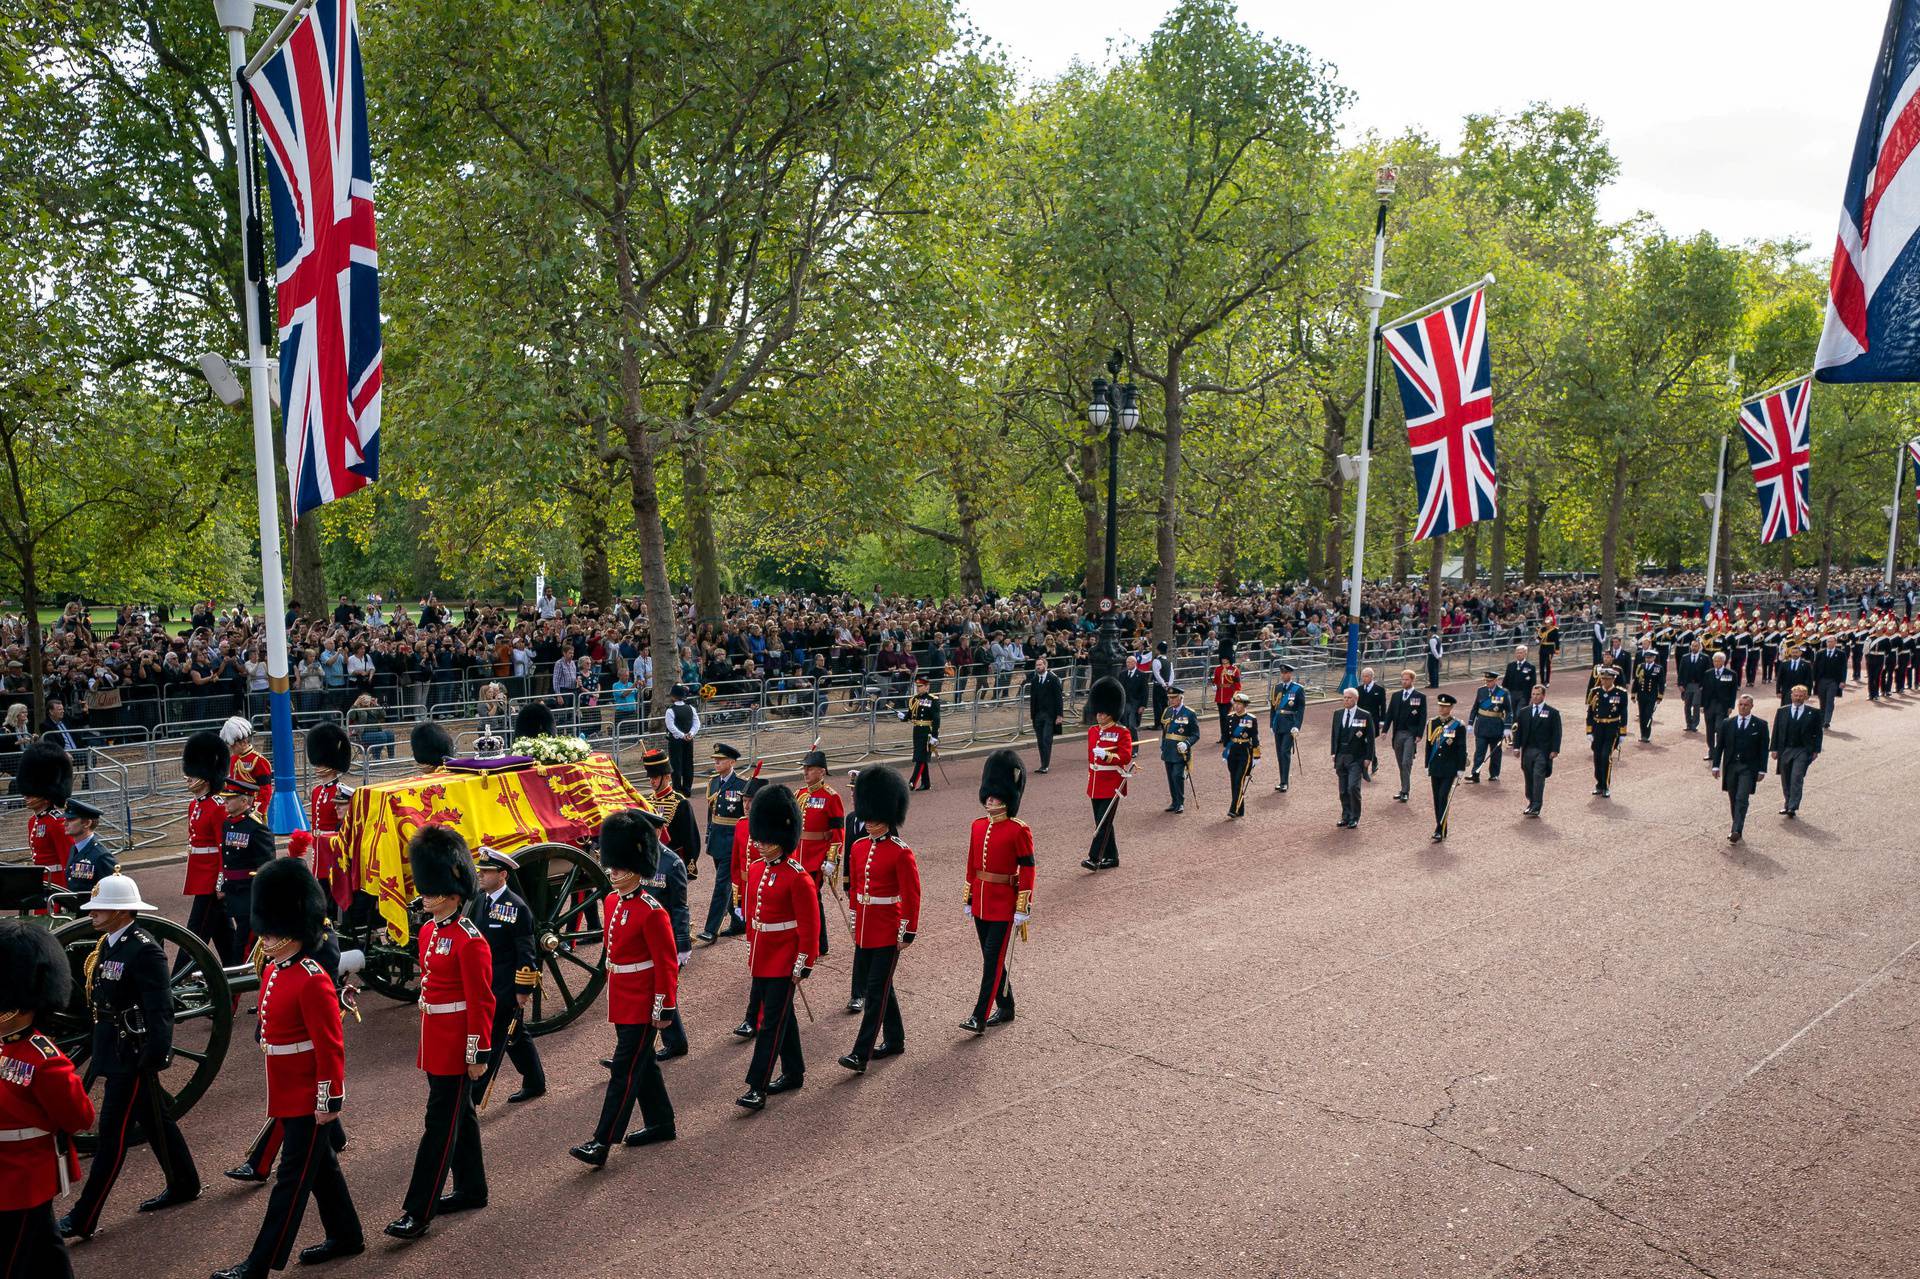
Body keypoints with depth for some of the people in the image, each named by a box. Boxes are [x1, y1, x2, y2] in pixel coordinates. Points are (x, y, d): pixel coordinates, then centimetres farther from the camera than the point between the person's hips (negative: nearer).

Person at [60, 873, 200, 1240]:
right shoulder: (107, 944, 7)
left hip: (133, 1055, -9)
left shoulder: (144, 951, -21)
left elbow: (160, 1009, -23)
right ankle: (184, 1185, 32)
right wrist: (99, 1050, 21)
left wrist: (155, 1057, -24)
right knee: (154, 1120, 19)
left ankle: (84, 1219, 6)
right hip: (115, 1051, 9)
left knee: (114, 1133, -1)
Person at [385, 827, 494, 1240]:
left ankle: (418, 1211, 3)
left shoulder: (469, 940, -19)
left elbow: (481, 1002, -18)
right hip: (435, 1042, 9)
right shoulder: (428, 931, 7)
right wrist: (428, 1039, 21)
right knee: (459, 1115, 18)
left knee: (441, 1122, -2)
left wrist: (479, 1054, -16)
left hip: (456, 1047, -9)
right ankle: (472, 1189, 30)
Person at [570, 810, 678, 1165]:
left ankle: (602, 1142, -1)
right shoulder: (613, 903, 6)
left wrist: (664, 1008, -16)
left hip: (641, 1004, -9)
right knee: (643, 1063, 18)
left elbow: (667, 963, -17)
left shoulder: (651, 912, -19)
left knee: (625, 1069, -5)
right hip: (622, 1001, 9)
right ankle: (661, 1123, 31)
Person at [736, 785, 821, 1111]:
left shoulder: (798, 878, -17)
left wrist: (802, 967, -13)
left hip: (784, 963, -7)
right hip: (761, 960, 7)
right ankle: (794, 1073, 30)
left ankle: (757, 1088, -1)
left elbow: (809, 927, -14)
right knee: (782, 1017, 17)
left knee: (771, 1023, -5)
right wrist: (750, 951, 18)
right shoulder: (754, 870, 5)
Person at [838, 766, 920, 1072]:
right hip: (864, 930, 7)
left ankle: (861, 1054, -5)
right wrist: (853, 921, 17)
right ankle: (895, 1040, 31)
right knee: (879, 986, 16)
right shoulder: (858, 847, 5)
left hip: (887, 932, -7)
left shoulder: (901, 853, -14)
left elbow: (912, 896, -12)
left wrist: (907, 933, -12)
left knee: (876, 990, -6)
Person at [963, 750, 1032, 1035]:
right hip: (981, 903, 7)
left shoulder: (1019, 831, -12)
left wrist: (1022, 909, -13)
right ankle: (1005, 1009, 29)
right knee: (993, 959, 15)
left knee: (993, 960, -6)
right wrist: (969, 900, 14)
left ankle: (979, 1017, -5)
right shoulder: (978, 826, 6)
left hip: (1004, 905, -7)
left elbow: (1027, 870, -11)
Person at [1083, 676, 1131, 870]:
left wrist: (1107, 755, -33)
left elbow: (1126, 756, -19)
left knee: (1103, 823, -10)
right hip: (1095, 784, 7)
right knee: (1102, 823, 12)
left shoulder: (1122, 732, -9)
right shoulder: (1092, 731, 10)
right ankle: (1112, 857, 22)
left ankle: (1094, 858, -11)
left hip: (1112, 785, -7)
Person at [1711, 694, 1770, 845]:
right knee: (1733, 800, 10)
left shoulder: (1760, 725, 0)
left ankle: (1736, 831, -16)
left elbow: (1763, 749, 0)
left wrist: (1762, 770, -3)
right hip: (1730, 766, 3)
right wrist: (1716, 765, 3)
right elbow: (1719, 746, 8)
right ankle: (1736, 828, 21)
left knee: (1742, 799, -12)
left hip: (1748, 768, -3)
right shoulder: (1727, 723, 6)